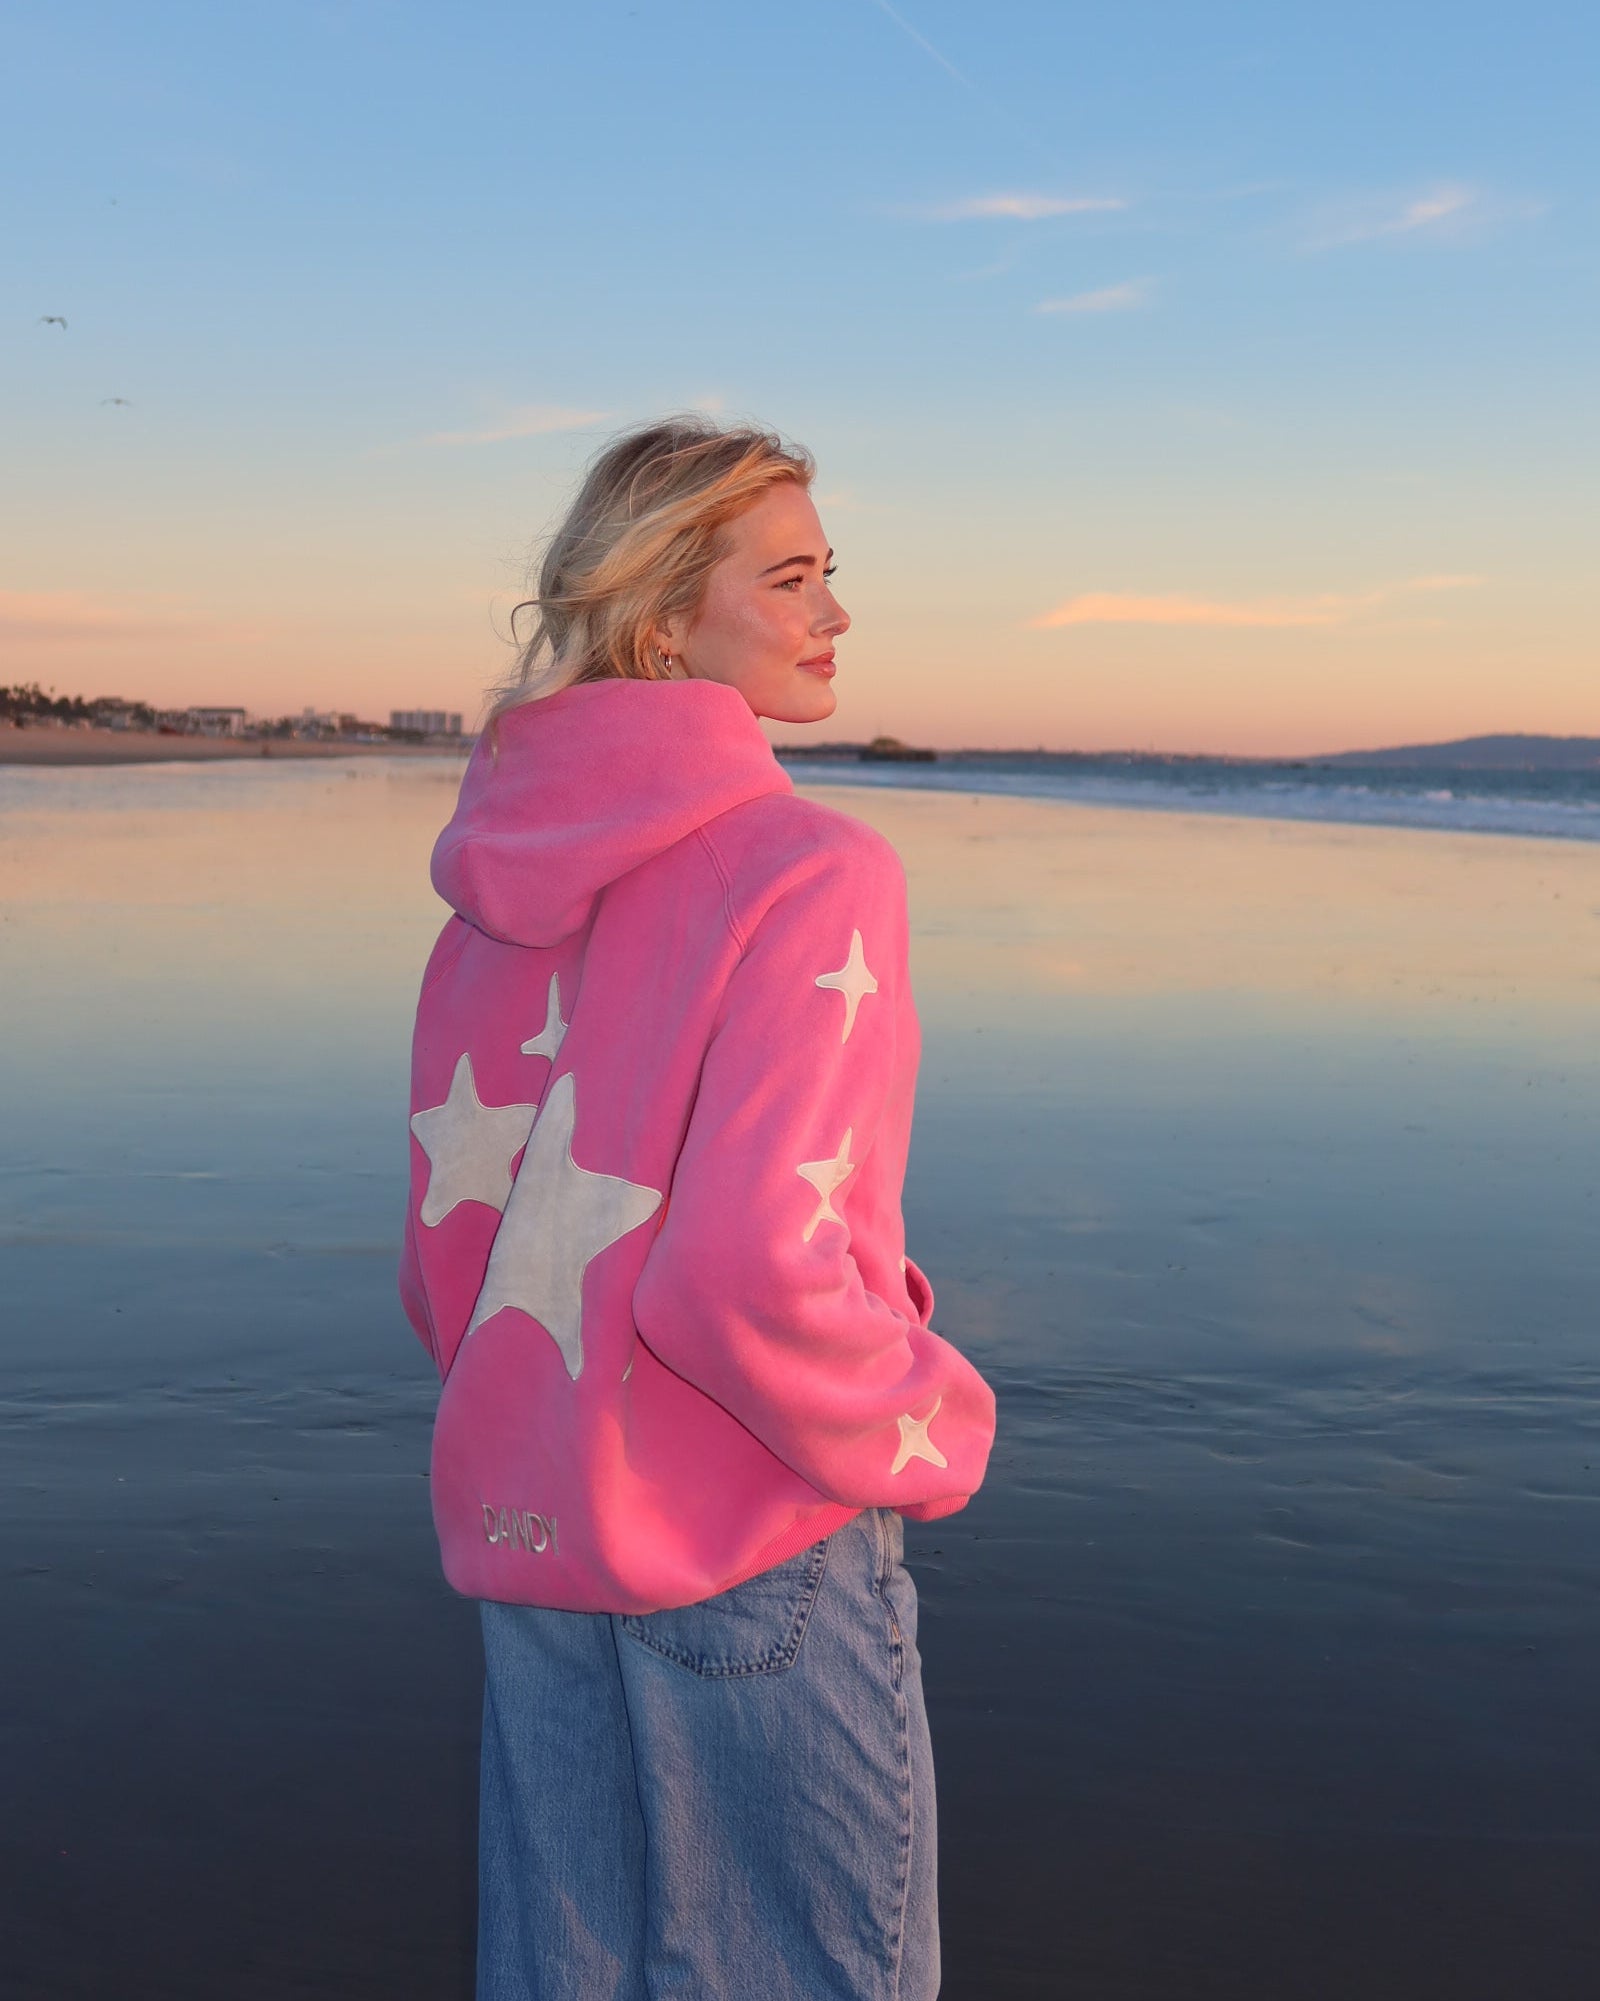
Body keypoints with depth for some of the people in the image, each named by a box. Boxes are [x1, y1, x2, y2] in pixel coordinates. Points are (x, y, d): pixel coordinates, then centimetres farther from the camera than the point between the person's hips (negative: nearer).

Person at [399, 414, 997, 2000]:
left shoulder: (493, 899, 5)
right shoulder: (812, 871, -18)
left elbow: (443, 1251, 7)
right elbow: (750, 1260, -26)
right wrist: (931, 1435, -9)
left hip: (530, 1539, 7)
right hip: (752, 1555, -6)